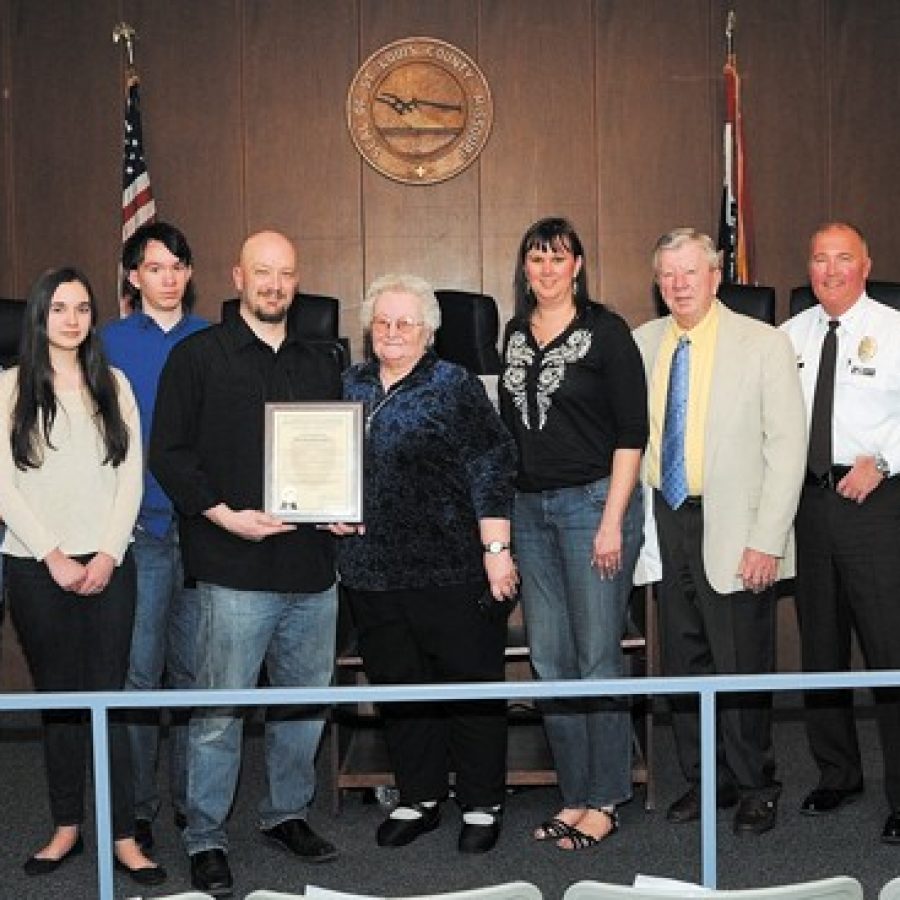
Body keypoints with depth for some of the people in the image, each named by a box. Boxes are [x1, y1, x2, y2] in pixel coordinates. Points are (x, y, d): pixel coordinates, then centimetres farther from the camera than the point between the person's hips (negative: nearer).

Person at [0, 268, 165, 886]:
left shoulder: (114, 386, 9)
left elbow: (131, 478, 5)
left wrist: (107, 556, -6)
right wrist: (55, 557, -8)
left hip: (107, 567, 1)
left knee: (109, 698, -1)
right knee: (58, 698, 6)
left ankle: (124, 836, 2)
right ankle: (67, 828, 17)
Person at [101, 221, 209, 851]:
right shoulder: (111, 343, 5)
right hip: (140, 527, -1)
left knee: (194, 668, 8)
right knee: (139, 671, -1)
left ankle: (193, 800, 20)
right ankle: (135, 809, 10)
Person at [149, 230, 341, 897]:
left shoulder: (321, 365, 16)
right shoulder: (198, 356, 2)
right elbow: (168, 452, -3)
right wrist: (225, 516, -13)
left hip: (312, 566, 5)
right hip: (234, 567, -5)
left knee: (306, 703, 12)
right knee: (220, 712, -1)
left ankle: (288, 813, 29)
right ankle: (206, 839, 12)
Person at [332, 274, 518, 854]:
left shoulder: (455, 386, -4)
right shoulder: (350, 387, 12)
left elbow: (491, 469, -8)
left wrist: (496, 550, -13)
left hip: (452, 568, -5)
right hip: (372, 568, 5)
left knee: (471, 685, 3)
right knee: (398, 686, 13)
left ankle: (483, 805, 18)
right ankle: (419, 800, 27)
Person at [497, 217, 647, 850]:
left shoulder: (605, 331, -5)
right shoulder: (516, 334, 12)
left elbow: (632, 431, -9)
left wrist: (613, 521, -14)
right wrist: (501, 507, 12)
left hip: (593, 502, -6)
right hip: (530, 508, 6)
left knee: (598, 658, -1)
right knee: (550, 660, 9)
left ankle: (605, 801, 11)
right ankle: (575, 794, 21)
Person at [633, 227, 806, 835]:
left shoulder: (763, 344, -5)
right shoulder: (642, 343, 7)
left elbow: (787, 447, -8)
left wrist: (768, 541, -13)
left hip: (734, 531, -4)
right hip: (667, 520, 4)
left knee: (742, 666, 2)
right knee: (683, 663, 13)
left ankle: (756, 788, 22)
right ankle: (705, 780, 29)